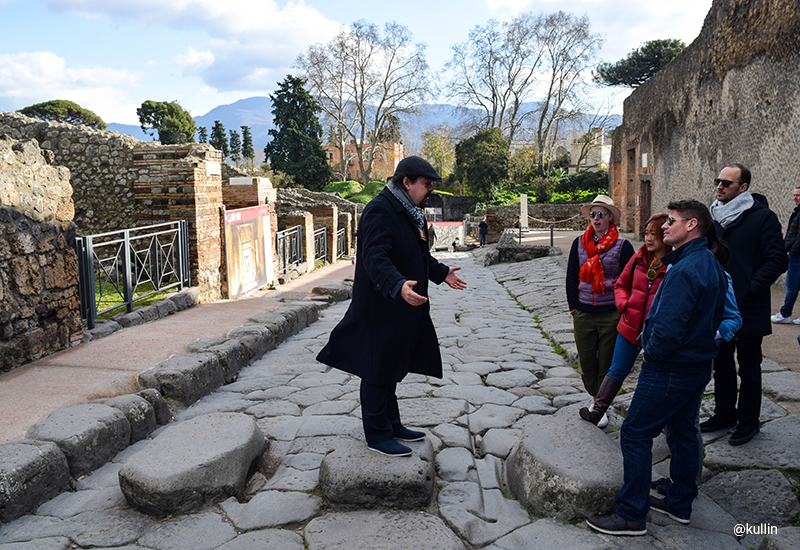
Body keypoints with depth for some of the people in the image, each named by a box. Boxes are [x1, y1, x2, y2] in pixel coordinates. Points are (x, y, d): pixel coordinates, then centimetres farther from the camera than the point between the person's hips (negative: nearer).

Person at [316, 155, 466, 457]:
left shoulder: (410, 211, 15)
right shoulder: (379, 210, -19)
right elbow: (375, 257, -31)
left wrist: (442, 273, 32)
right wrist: (398, 285, -45)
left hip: (403, 309, 10)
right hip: (381, 310, -10)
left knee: (392, 367, 19)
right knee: (378, 370, 2)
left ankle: (391, 425, 32)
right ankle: (377, 435, 15)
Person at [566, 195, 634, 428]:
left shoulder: (622, 246, -4)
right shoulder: (579, 244, 4)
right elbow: (571, 278, 8)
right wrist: (574, 309, 3)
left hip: (611, 315, -2)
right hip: (583, 314, 3)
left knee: (607, 363, 6)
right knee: (586, 362, 10)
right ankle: (595, 398, 31)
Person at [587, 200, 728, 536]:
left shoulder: (684, 271, -26)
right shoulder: (712, 265, 8)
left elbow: (668, 329, -31)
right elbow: (714, 317, 17)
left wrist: (651, 352, -13)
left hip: (669, 370, -10)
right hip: (699, 366, 10)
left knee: (635, 434, -1)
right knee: (683, 432, 19)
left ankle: (632, 514, 7)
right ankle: (680, 504, 34)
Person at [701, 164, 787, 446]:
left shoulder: (763, 217, -11)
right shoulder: (714, 216, 8)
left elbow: (777, 261, -15)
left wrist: (748, 291, -20)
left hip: (748, 310, -6)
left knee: (748, 368, 8)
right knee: (721, 364, 17)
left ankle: (748, 421, 22)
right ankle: (725, 413, 32)